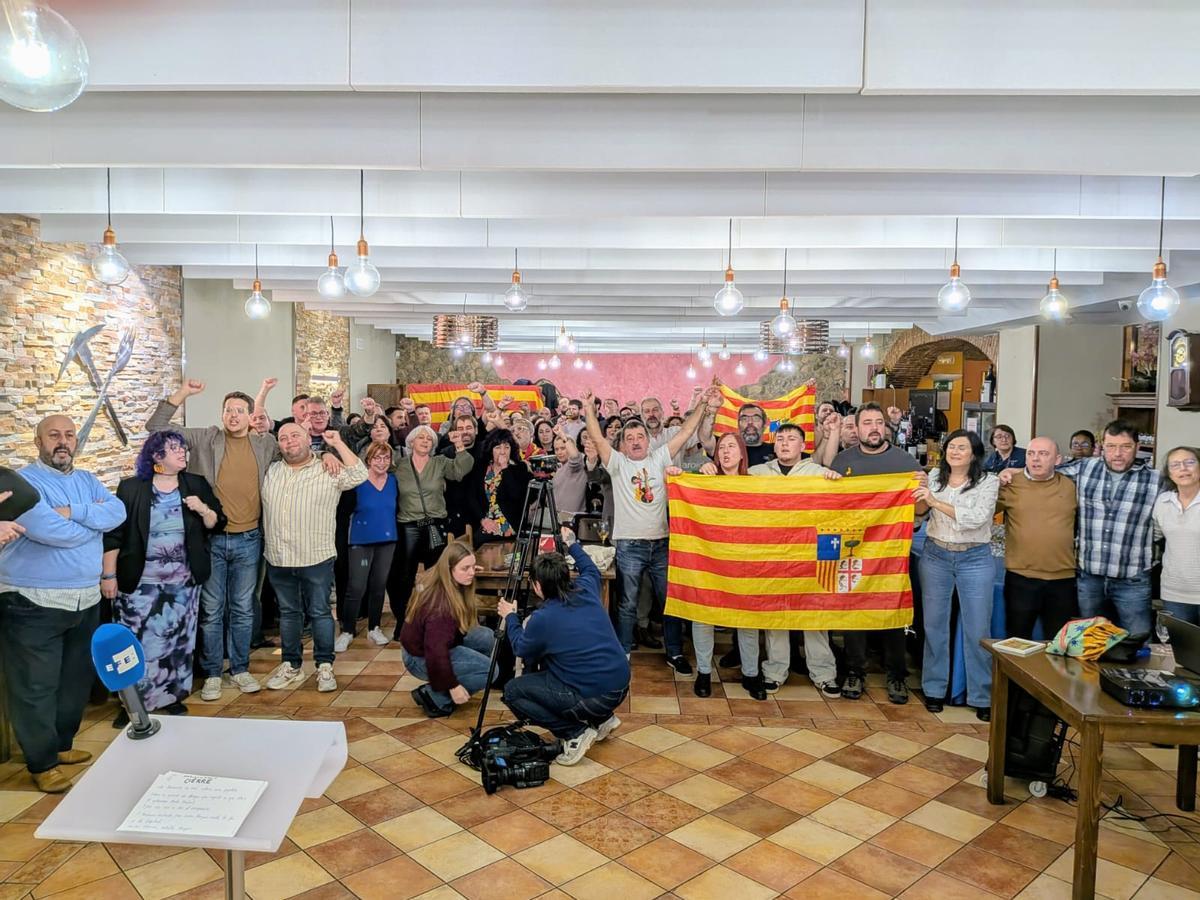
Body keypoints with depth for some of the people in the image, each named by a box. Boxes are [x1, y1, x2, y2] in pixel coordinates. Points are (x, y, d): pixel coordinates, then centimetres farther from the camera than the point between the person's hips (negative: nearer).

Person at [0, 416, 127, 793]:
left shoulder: (88, 481, 10)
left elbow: (118, 511, -6)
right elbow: (50, 531, -23)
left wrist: (73, 511, -19)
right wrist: (95, 518, -8)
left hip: (86, 601, 7)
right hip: (34, 604, -6)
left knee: (76, 679, 17)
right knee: (36, 686, 3)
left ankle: (61, 744, 34)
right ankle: (42, 762, 17)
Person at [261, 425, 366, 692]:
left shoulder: (329, 471, -2)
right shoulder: (271, 471, 12)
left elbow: (359, 475, -15)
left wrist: (338, 443, -14)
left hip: (316, 558, -4)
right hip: (278, 559, 4)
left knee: (319, 613, 3)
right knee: (288, 613, 14)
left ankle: (325, 666, 14)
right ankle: (291, 665, 25)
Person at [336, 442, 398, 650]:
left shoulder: (393, 481, 3)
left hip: (387, 540, 4)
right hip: (362, 541, -4)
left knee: (379, 586, 13)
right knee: (356, 588, -5)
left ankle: (374, 628, 26)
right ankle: (347, 631, 9)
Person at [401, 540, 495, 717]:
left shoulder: (434, 577, -8)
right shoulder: (441, 604, -34)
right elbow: (436, 649, -32)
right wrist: (452, 686, -23)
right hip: (421, 658, -9)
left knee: (487, 637, 3)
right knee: (489, 669, -14)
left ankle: (439, 686, 12)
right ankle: (433, 696, -4)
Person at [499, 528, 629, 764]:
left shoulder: (541, 619, -15)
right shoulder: (587, 591, 0)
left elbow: (520, 649, 8)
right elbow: (591, 569, 27)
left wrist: (510, 617, 23)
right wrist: (572, 545, 39)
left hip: (593, 698, -7)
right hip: (621, 687, 7)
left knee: (513, 691, 4)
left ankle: (574, 733, -2)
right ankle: (602, 719, 22)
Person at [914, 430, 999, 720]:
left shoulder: (989, 482, -6)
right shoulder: (934, 476, 3)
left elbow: (977, 518, -20)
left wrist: (936, 502, -23)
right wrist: (918, 497, -9)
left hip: (975, 559, -2)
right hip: (935, 556, 3)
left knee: (977, 630, 3)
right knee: (934, 624, 9)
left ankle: (982, 696, 15)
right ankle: (934, 688, 22)